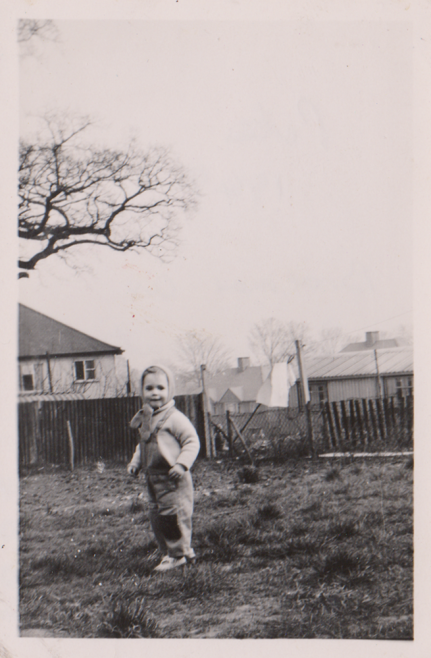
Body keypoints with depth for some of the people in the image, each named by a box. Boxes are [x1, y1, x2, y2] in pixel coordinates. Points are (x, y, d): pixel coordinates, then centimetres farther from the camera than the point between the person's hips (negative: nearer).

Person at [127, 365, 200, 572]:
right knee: (156, 518, 12)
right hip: (153, 480, 9)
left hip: (172, 479, -9)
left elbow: (192, 441, -13)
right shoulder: (144, 420, 13)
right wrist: (135, 462, 14)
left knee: (173, 516, -6)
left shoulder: (175, 418, -12)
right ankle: (183, 550, 24)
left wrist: (182, 464, -22)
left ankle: (177, 554, 10)